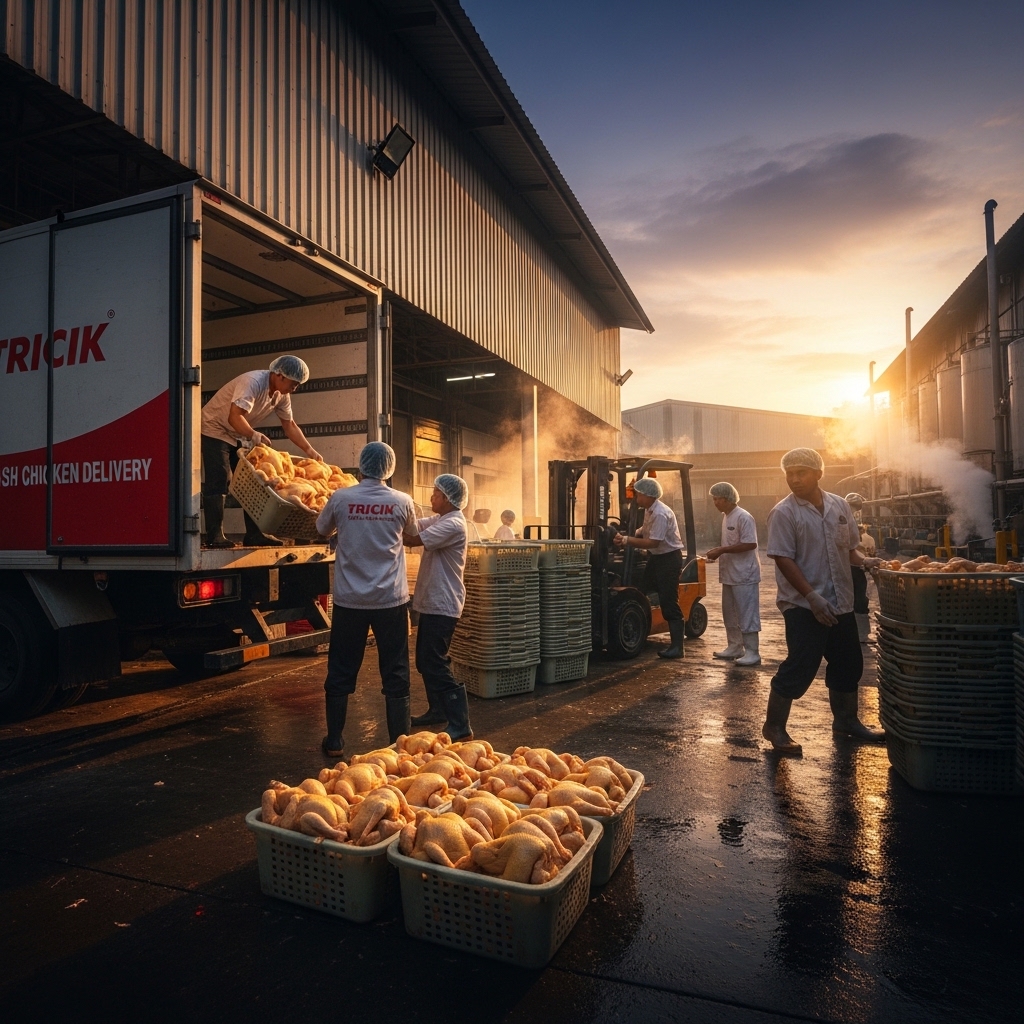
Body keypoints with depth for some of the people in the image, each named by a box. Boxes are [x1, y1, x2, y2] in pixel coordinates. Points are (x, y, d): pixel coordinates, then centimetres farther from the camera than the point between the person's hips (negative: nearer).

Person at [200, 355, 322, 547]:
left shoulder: (281, 395, -3)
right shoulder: (253, 382, -29)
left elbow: (289, 425, 5)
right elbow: (234, 417, -37)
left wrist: (311, 451, 0)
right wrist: (256, 437, -45)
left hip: (240, 436, 8)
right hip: (215, 429, -8)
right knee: (217, 483, -14)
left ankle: (254, 535, 5)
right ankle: (214, 536, -12)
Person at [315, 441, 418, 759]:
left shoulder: (341, 498, -5)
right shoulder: (402, 502, -4)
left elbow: (323, 530, 14)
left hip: (349, 600, 1)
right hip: (391, 600, 0)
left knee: (341, 672, 13)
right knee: (395, 674, 8)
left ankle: (334, 742, 21)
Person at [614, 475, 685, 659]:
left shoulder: (661, 514, -23)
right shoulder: (649, 511, 7)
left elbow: (653, 542, -27)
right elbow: (643, 533, 11)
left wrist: (626, 540, -24)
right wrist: (625, 537, -6)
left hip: (669, 558, -10)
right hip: (655, 557, 10)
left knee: (669, 603, -7)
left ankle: (676, 647, 1)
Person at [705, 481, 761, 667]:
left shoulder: (743, 517, -16)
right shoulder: (726, 517, 12)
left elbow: (750, 544, -23)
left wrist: (721, 550, -22)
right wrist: (718, 551, 6)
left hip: (744, 575, -10)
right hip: (729, 574, 10)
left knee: (747, 614, -4)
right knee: (730, 613, 15)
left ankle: (752, 652, 2)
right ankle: (735, 647, 25)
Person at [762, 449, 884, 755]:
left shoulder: (840, 506, 6)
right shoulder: (783, 513, -12)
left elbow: (848, 548, 16)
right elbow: (784, 560, -17)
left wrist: (864, 560, -6)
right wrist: (812, 597, -22)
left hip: (840, 603, 7)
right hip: (803, 606, -7)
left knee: (848, 663, 17)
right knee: (799, 667, -5)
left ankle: (846, 721, 36)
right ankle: (774, 726, 10)